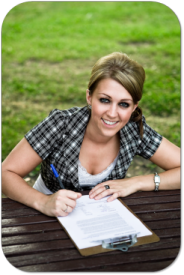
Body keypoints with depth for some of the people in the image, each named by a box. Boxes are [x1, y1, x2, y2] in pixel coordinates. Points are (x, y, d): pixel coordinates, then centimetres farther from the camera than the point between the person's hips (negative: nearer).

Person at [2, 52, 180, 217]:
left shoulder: (135, 130, -14)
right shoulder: (62, 124, -22)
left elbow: (180, 169, -10)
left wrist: (135, 183, -21)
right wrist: (43, 202, -34)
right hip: (49, 219, -1)